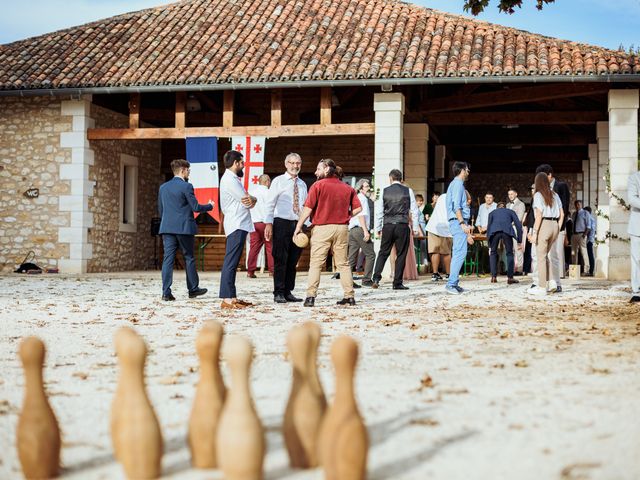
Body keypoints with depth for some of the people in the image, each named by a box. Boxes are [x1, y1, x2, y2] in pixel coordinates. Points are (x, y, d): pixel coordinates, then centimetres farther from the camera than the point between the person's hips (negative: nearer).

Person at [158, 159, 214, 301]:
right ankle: (193, 289, 18)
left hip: (167, 228, 5)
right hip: (184, 228, -5)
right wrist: (210, 206, 9)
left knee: (168, 258, 0)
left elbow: (160, 209, 16)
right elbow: (196, 207, -8)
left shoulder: (163, 187, 11)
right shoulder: (186, 186, -9)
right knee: (189, 258, 9)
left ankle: (166, 292, -7)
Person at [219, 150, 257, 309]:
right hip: (236, 226, -11)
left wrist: (252, 199, -7)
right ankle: (226, 299, -15)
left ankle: (232, 297, 13)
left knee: (233, 263, 10)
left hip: (239, 225, 11)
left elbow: (249, 201, 15)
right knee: (231, 262, -12)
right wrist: (251, 199, 8)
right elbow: (247, 201, -14)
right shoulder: (229, 179, -12)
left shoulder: (233, 179, 20)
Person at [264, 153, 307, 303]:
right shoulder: (278, 181, 1)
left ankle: (288, 292, 14)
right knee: (280, 259, -4)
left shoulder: (302, 185, 15)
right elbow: (270, 203, -4)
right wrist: (268, 223, -13)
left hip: (298, 224, 5)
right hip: (282, 223, -5)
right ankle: (278, 293, 1)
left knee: (293, 260, 7)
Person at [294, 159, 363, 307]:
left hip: (322, 227, -4)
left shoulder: (318, 185, -3)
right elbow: (358, 208, 5)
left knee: (315, 264, -2)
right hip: (342, 228, 4)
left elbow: (308, 208, -8)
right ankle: (349, 296, 9)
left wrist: (298, 227, -3)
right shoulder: (347, 188, 11)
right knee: (343, 264, 11)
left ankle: (311, 296, -10)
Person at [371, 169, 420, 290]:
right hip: (403, 226, -1)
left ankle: (376, 278, -3)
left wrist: (378, 228, 13)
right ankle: (397, 283, 4)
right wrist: (415, 228, 11)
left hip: (387, 226, 1)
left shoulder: (385, 191, 4)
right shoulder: (408, 191, 3)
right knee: (401, 254, 4)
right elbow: (414, 210, 4)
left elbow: (379, 211, 5)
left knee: (383, 253, 10)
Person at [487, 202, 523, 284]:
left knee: (493, 253, 20)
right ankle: (510, 277, 8)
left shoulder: (492, 213, 35)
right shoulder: (510, 211, 33)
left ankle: (494, 277, 13)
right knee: (509, 253, 15)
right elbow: (518, 225, 20)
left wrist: (489, 246, 28)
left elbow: (488, 227, 27)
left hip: (494, 231, 1)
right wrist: (519, 242, 21)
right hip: (507, 230, -1)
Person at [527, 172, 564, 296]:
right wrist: (558, 229, 16)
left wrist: (534, 233, -12)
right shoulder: (555, 195, 12)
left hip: (543, 225, -6)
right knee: (545, 255, 18)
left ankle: (542, 287, 0)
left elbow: (539, 215, -13)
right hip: (554, 225, 6)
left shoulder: (538, 195, -6)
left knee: (541, 257, 0)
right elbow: (562, 214, 11)